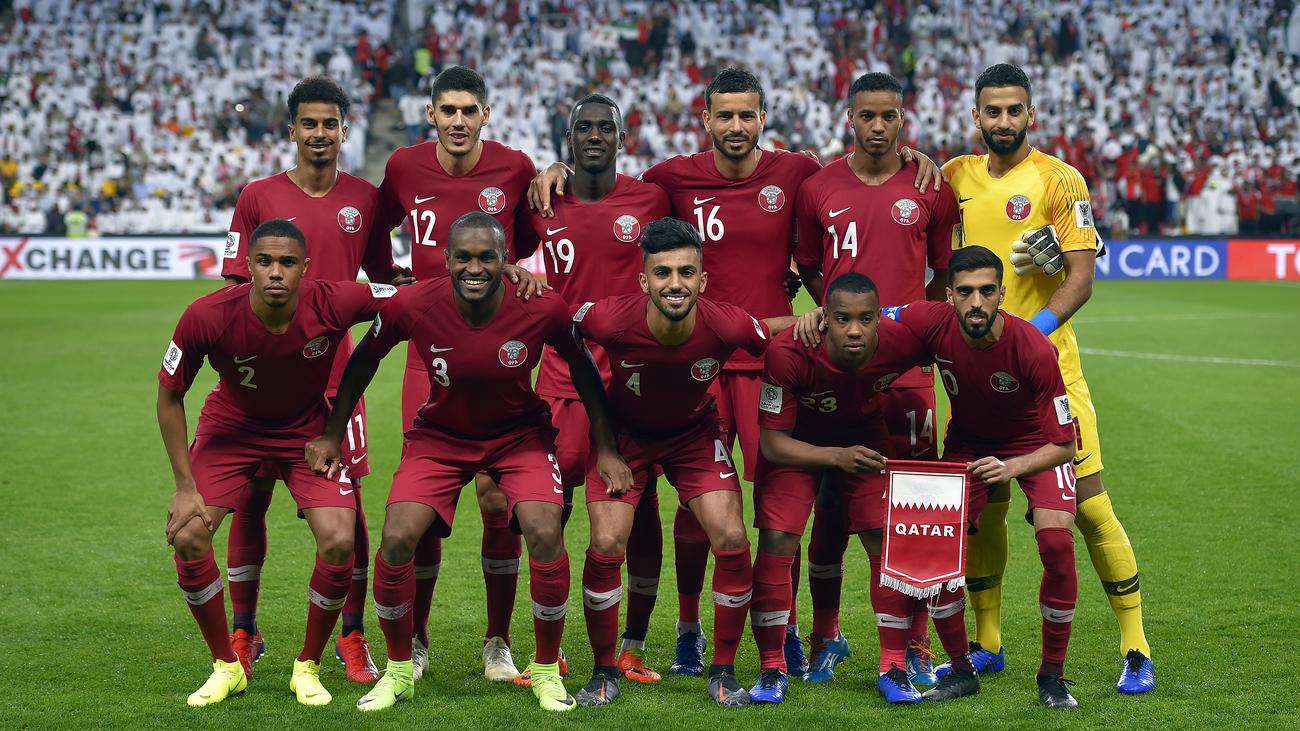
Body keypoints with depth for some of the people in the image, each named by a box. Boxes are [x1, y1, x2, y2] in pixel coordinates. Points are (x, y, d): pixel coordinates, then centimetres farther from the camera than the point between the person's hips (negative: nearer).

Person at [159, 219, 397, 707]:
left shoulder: (333, 304, -29)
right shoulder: (208, 317, -28)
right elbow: (169, 395, -13)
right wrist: (185, 485, -13)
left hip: (309, 430, 0)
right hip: (231, 426, 0)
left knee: (339, 543, -16)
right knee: (187, 537, -14)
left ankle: (308, 667, 8)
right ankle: (227, 666, 9)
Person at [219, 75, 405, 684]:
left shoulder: (365, 199, 7)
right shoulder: (258, 197, 3)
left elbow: (384, 276, 15)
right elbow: (234, 286, 5)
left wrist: (418, 281, -4)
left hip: (335, 373, 0)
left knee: (346, 501, -2)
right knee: (249, 499, 4)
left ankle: (352, 637, 9)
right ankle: (243, 633, 18)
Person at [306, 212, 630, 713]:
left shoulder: (543, 309, -24)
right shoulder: (411, 306, -24)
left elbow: (581, 369, -4)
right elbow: (364, 360, -3)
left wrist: (605, 449, -3)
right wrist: (333, 435, 2)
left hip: (521, 433, 0)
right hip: (439, 436, 1)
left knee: (545, 534, -21)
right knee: (396, 539, -16)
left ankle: (547, 671, 2)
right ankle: (398, 671, 8)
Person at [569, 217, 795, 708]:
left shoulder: (726, 326, -30)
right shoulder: (609, 320, -33)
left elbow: (774, 334, -6)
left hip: (695, 433, 1)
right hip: (624, 433, -1)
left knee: (732, 540, -12)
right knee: (606, 546, -14)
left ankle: (723, 671, 8)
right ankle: (604, 673, 8)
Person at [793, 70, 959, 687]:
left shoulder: (930, 190, 4)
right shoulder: (818, 189, 7)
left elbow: (946, 272, 12)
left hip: (908, 364, -1)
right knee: (831, 502, 4)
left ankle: (916, 647, 8)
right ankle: (826, 637, 18)